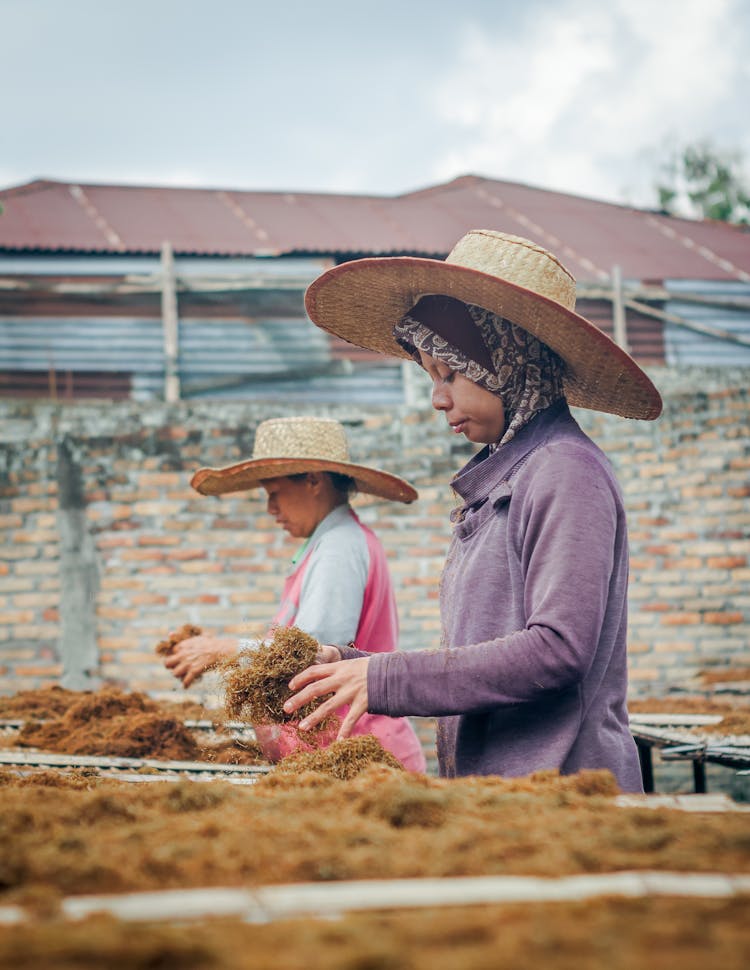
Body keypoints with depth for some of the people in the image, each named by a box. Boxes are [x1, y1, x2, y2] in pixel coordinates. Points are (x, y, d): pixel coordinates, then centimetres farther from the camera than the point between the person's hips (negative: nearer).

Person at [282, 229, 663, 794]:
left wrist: (385, 678, -15)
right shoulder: (497, 481, 16)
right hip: (497, 797, 8)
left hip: (559, 790, -8)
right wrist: (349, 665, 7)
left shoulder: (567, 472, -10)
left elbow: (558, 650, -19)